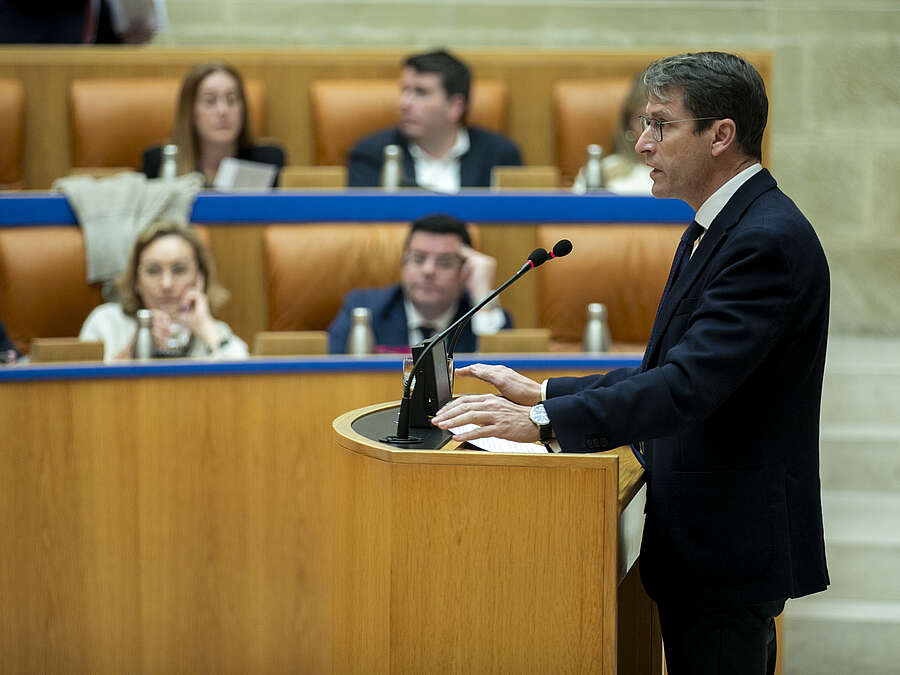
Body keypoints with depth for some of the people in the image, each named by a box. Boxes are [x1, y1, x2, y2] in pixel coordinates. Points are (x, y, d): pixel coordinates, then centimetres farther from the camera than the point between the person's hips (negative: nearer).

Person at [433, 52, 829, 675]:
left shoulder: (769, 239, -19)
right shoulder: (714, 232, 15)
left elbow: (691, 385, -29)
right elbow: (667, 371, 19)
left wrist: (544, 420, -31)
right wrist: (544, 392, 11)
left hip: (730, 553, -10)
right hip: (710, 545, 10)